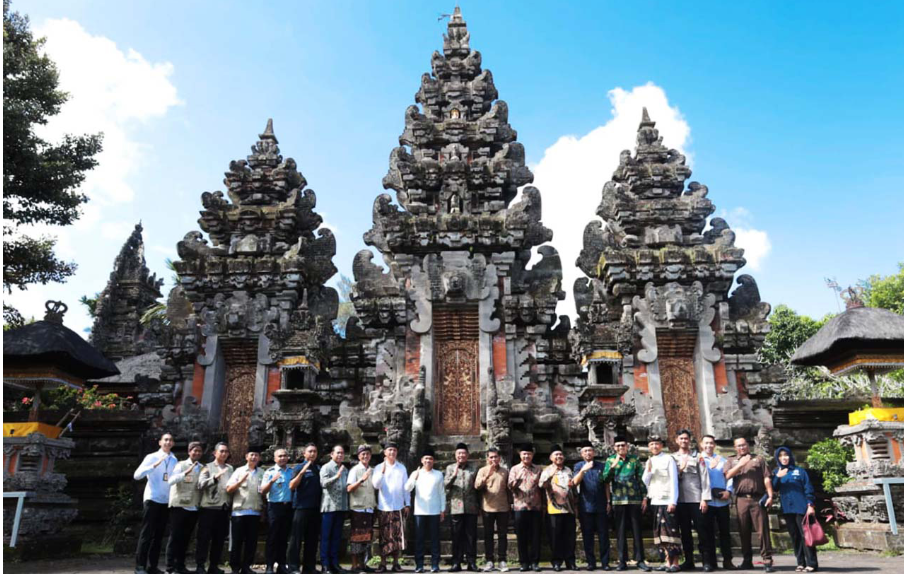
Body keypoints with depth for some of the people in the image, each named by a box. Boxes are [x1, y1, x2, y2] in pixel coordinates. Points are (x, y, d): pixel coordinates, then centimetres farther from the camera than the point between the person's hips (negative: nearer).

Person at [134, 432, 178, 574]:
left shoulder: (174, 460, 8)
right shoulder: (152, 457, -5)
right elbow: (137, 475, -16)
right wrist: (154, 465, -25)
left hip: (166, 501, 5)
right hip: (152, 499, -5)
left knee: (159, 535, 9)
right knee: (146, 533, -4)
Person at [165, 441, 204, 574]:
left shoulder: (203, 468, 11)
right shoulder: (181, 465, -2)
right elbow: (171, 481, -17)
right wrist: (185, 473, -29)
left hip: (194, 508, 4)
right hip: (180, 506, -4)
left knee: (185, 538, 9)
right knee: (175, 537, -1)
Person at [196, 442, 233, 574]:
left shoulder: (230, 468, 14)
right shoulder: (208, 467, 2)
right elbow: (201, 484, -14)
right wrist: (215, 477, -27)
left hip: (224, 508, 4)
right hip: (209, 507, -4)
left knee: (219, 539, 8)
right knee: (204, 538, -1)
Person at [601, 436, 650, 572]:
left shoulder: (634, 459, 6)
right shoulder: (610, 460, 7)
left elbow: (641, 479, 6)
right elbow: (605, 479, -2)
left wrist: (644, 497, 1)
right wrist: (613, 465, -13)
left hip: (635, 499, 0)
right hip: (618, 500, 1)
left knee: (637, 530, 2)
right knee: (621, 531, 4)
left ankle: (640, 560, 9)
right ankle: (622, 561, 10)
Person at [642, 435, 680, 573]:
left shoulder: (668, 459, -3)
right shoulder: (649, 462, 13)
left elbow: (674, 481, -7)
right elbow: (645, 482, 9)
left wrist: (673, 501, -14)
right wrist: (648, 470, -9)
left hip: (667, 501, -5)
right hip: (655, 501, 5)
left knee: (670, 531, -5)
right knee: (660, 532, 6)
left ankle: (675, 562, -1)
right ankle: (668, 561, 11)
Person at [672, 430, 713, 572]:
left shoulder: (697, 457, 6)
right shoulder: (672, 458, 12)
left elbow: (704, 478, 0)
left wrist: (705, 499, -7)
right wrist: (680, 469, -10)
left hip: (696, 498, -2)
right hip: (680, 500, 2)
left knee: (701, 529, -2)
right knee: (685, 531, 7)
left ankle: (707, 560, 4)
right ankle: (688, 560, 14)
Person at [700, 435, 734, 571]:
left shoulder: (722, 460, 13)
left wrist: (728, 491, -8)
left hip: (723, 501, 2)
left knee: (724, 531, 6)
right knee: (709, 531, 4)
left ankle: (727, 560, 14)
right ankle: (711, 561, 11)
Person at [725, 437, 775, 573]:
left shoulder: (759, 459, 14)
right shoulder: (731, 461, 17)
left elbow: (766, 478, 6)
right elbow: (727, 475, -1)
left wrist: (770, 495, -5)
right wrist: (740, 464, -9)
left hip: (758, 498, -1)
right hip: (741, 499, 1)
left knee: (762, 530, -5)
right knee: (744, 532, 5)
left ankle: (767, 561, -2)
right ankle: (747, 560, 13)